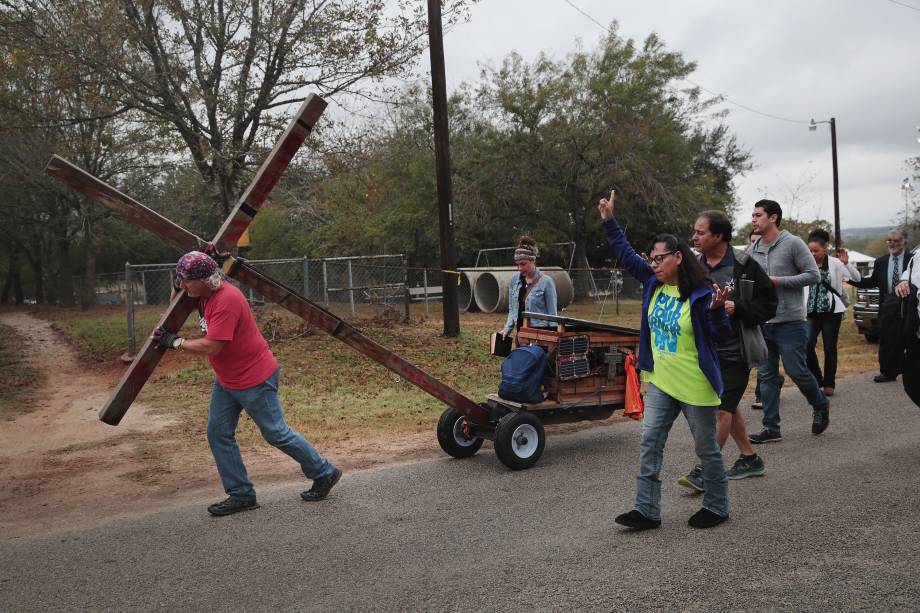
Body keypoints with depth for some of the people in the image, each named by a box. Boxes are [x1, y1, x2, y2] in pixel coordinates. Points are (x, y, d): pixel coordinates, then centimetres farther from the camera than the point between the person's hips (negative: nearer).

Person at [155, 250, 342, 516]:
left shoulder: (226, 300, -28)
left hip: (255, 380, -10)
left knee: (276, 433, 2)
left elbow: (211, 347, -30)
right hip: (225, 380, 10)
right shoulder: (205, 293, 1)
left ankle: (324, 474, 20)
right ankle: (241, 495, 16)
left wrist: (174, 341, -17)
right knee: (218, 434, 7)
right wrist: (178, 285, -3)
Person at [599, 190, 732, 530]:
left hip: (694, 385, -6)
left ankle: (717, 507, 26)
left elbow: (722, 336, -14)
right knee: (650, 444, 4)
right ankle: (647, 510, 11)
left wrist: (717, 310, -32)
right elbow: (626, 255, 8)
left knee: (706, 448, 9)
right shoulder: (653, 283, 2)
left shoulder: (700, 295, -16)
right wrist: (609, 221, 5)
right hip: (661, 381, 6)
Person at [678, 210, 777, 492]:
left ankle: (704, 470, -8)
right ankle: (750, 459, 31)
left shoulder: (744, 266, -10)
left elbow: (768, 304, -7)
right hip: (706, 350, 6)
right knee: (727, 406, 15)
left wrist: (737, 308, -21)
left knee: (722, 408, -9)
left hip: (734, 351, -6)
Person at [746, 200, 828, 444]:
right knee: (767, 375, 6)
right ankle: (771, 428, 13)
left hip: (790, 322, -6)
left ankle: (820, 405, 28)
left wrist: (777, 281, -17)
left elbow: (813, 275, -10)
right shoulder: (752, 249, 10)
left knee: (796, 371, -3)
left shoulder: (793, 243, -7)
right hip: (762, 323, 6)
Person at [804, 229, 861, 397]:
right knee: (807, 345, -12)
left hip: (831, 311, -2)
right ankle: (817, 379, 7)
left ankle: (828, 383, 17)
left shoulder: (835, 263, -4)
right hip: (812, 311, 2)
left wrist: (846, 263, -20)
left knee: (830, 348, 3)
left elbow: (857, 278, -7)